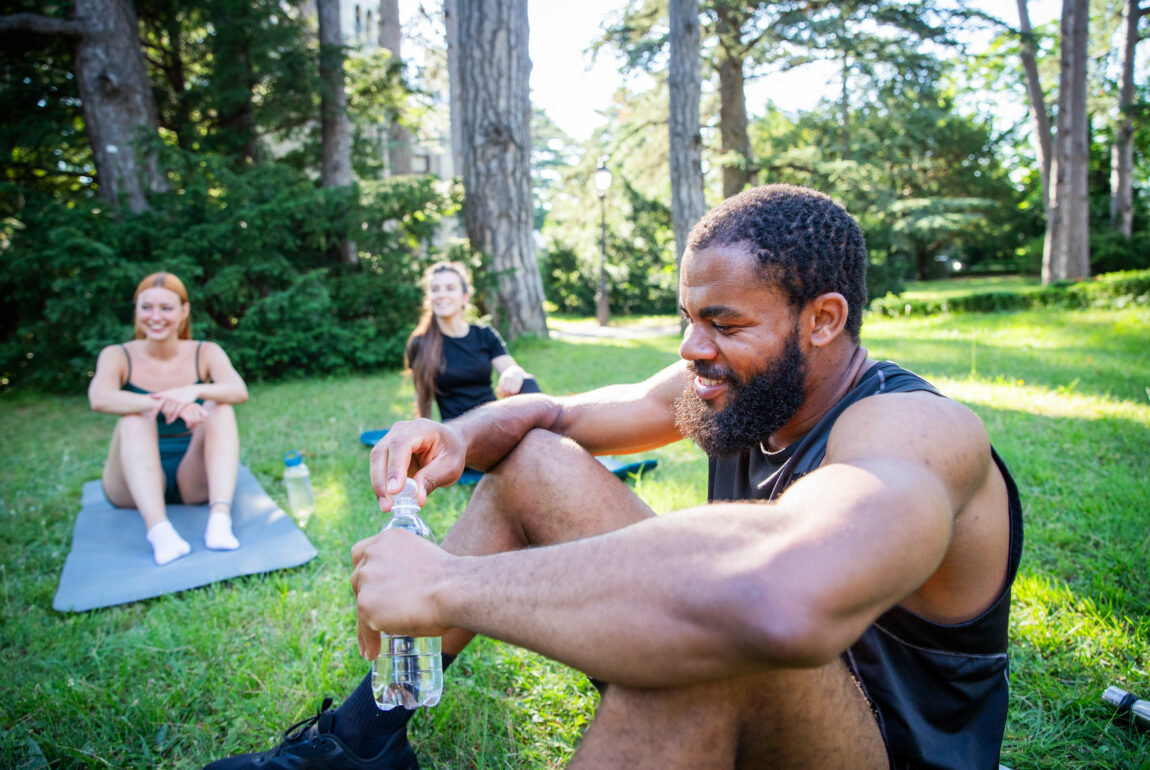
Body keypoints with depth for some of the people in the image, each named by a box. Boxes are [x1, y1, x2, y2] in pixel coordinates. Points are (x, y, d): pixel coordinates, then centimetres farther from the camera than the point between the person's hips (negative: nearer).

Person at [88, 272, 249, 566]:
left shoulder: (205, 353, -1)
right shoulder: (118, 356, -2)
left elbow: (239, 391, -21)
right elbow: (99, 398, -25)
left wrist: (194, 391, -42)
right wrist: (164, 403, -42)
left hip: (193, 478, 1)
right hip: (134, 485, 0)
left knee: (219, 407, -23)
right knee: (136, 417, -27)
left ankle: (220, 519, -40)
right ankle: (159, 531, -45)